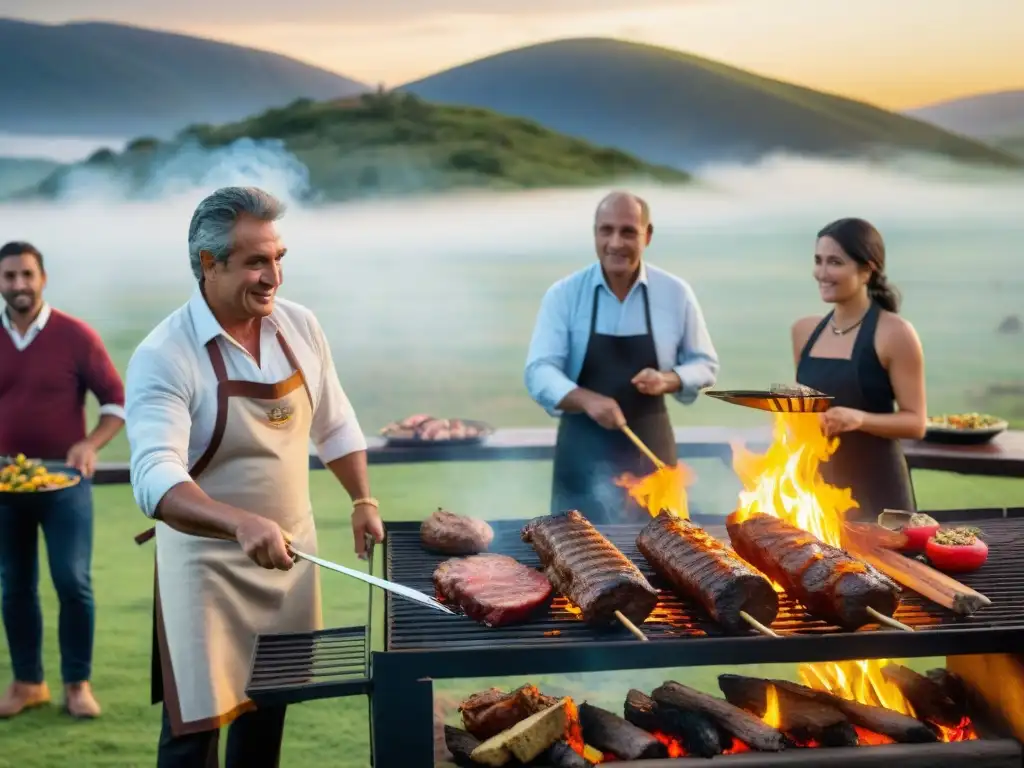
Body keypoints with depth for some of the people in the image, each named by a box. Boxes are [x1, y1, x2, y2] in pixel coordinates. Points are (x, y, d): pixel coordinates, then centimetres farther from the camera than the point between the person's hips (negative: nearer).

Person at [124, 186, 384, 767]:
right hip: (209, 564, -5)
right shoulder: (163, 356, -20)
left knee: (269, 705, 18)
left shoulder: (300, 327, -2)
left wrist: (364, 503, 7)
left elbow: (335, 426, 12)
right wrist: (242, 523, -46)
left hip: (291, 550, 5)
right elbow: (156, 479, -32)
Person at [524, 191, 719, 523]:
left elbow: (705, 364, 7)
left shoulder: (676, 294, -1)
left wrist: (668, 380, -15)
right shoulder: (563, 294, -5)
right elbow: (539, 371, -11)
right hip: (584, 454, -1)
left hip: (650, 450, 1)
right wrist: (587, 399, -30)